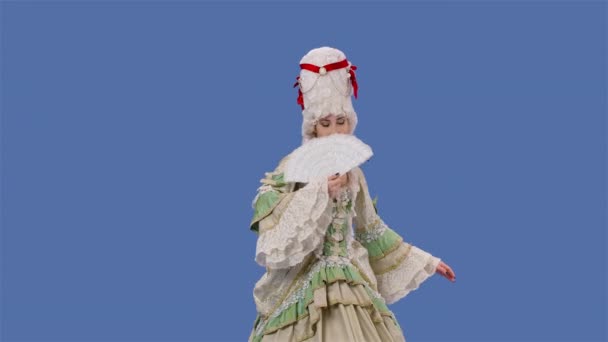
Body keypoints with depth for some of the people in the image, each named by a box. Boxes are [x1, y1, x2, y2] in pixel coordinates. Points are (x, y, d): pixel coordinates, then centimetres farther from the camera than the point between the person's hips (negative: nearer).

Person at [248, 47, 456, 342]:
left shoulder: (353, 172, 11)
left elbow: (372, 231, 20)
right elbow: (275, 232, -19)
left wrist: (426, 261, 23)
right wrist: (321, 192, -25)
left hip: (351, 289, 5)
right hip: (304, 289, -5)